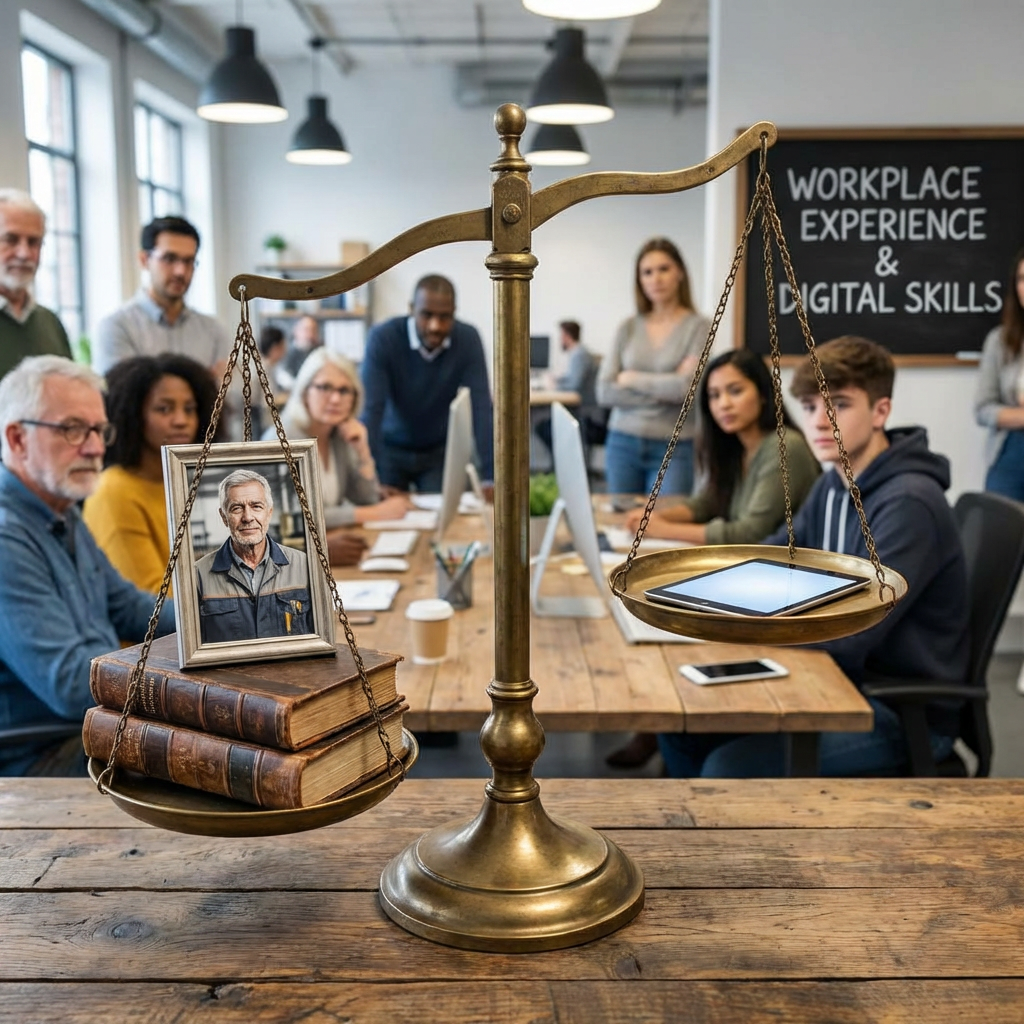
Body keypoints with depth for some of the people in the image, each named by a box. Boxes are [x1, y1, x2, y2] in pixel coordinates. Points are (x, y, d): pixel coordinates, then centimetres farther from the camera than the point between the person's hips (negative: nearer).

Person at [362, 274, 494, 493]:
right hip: (391, 450, -1)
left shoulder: (468, 340, -18)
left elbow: (481, 409, -23)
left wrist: (491, 477, -33)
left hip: (440, 451, 2)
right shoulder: (383, 338, -25)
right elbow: (371, 410, -30)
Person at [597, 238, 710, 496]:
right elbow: (604, 391, -2)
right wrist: (664, 390, -9)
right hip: (623, 443, 3)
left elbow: (687, 387, -15)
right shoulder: (628, 328, 6)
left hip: (674, 448, -3)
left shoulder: (697, 327, -3)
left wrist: (632, 379, -4)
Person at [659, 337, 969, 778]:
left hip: (908, 713, -8)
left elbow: (849, 631, -28)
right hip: (842, 681, 9)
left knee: (728, 767, -22)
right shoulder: (833, 485, 6)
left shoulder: (909, 503, -22)